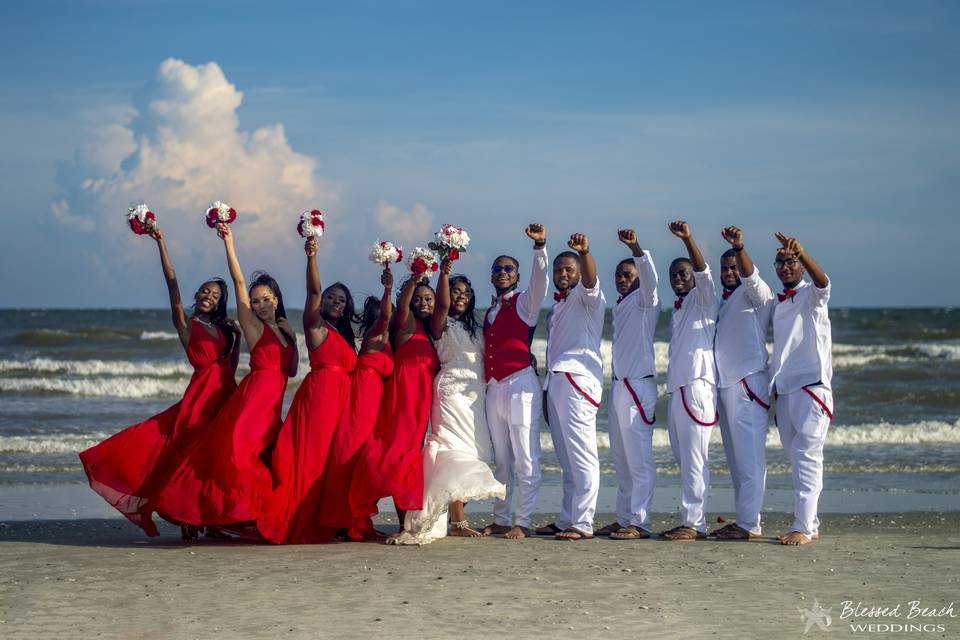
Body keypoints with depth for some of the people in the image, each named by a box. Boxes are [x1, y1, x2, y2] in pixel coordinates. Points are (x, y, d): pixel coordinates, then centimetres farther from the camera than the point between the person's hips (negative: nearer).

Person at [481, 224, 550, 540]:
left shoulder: (525, 301, 2)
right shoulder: (489, 312, 21)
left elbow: (540, 279, -18)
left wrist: (540, 247, -31)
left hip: (520, 385, -7)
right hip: (494, 388, 7)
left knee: (525, 460, -7)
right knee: (501, 460, 11)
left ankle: (522, 523, -6)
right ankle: (500, 519, 17)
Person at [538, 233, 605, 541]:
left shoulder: (586, 297, 2)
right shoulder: (558, 305, 26)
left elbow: (590, 281, -22)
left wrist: (585, 253, -41)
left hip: (577, 378, -9)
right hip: (556, 380, 9)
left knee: (581, 455, -11)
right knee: (566, 458, 9)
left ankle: (582, 523, -14)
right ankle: (566, 520, 12)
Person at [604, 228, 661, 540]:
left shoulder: (645, 300, -3)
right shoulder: (619, 306, 20)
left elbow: (650, 277, -25)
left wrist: (635, 248, -40)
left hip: (638, 385, -9)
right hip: (619, 385, 9)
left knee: (639, 459, -10)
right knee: (621, 460, 12)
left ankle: (639, 522, -11)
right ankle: (624, 518, 18)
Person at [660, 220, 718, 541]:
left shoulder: (702, 299, 2)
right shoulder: (677, 310, 24)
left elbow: (703, 274, -18)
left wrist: (687, 239, -30)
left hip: (696, 386, -9)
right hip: (676, 388, 9)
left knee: (694, 459, -11)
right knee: (683, 460, 8)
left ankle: (695, 523, -12)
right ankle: (689, 521, 12)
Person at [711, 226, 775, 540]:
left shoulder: (755, 294, -1)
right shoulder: (724, 301, 22)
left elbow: (750, 276, -22)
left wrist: (739, 248, -40)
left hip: (748, 384, -8)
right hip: (725, 385, 8)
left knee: (750, 457, -10)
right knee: (736, 459, 9)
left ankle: (749, 524, -13)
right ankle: (742, 520, 12)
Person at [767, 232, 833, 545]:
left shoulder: (811, 296, -3)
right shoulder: (777, 303, 17)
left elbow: (822, 281, -26)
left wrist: (801, 252, -44)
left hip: (811, 386, -7)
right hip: (783, 388, 7)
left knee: (807, 455, -10)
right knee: (796, 457, 8)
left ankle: (803, 526, -12)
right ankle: (809, 524, 14)